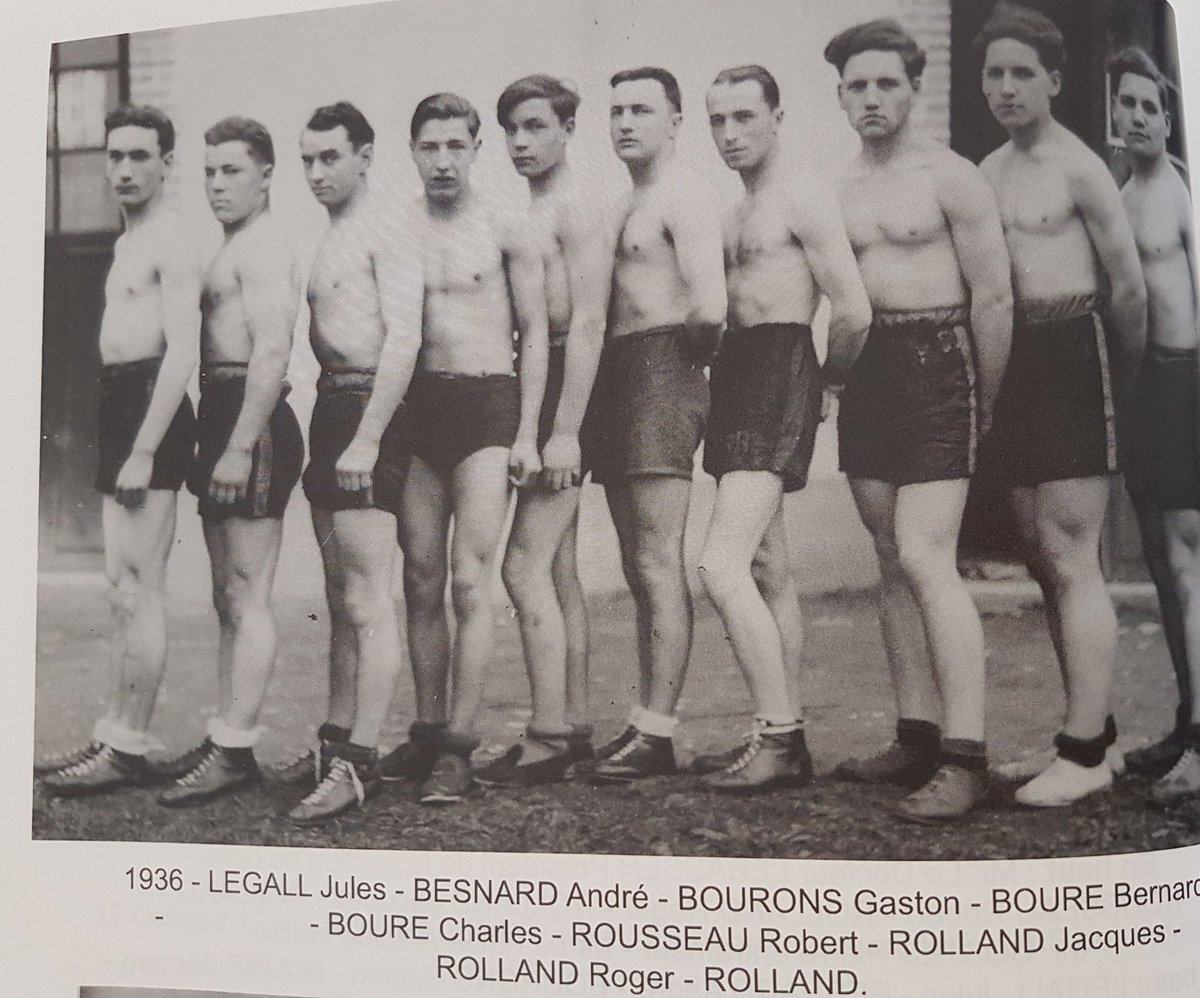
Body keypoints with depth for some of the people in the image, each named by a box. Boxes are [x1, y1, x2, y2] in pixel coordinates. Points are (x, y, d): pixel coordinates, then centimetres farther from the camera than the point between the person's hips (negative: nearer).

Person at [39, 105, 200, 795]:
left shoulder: (173, 243, -10)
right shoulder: (128, 241, 21)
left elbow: (182, 351, -19)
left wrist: (143, 452, -23)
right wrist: (123, 443, 17)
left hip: (151, 410, -10)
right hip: (122, 405, 10)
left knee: (140, 588, -8)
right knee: (124, 585, 12)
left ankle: (131, 749, -1)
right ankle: (115, 733, 20)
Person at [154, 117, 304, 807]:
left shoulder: (263, 245, -9)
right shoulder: (236, 248, 23)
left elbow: (272, 351, -20)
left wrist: (240, 447, -24)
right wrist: (219, 442, 16)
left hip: (253, 424, -11)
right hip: (226, 423, 11)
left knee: (247, 597, -7)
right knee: (230, 596, 12)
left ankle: (235, 750, -2)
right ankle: (226, 740, 20)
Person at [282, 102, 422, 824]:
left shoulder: (386, 234, -7)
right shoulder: (327, 241, 20)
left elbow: (404, 339, -17)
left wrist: (366, 438, -22)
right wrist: (331, 432, 11)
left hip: (369, 410, -10)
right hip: (330, 410, 10)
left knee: (369, 600, -10)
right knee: (340, 596, 14)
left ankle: (360, 763, -8)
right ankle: (336, 741, 23)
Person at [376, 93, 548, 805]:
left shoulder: (505, 229, 1)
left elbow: (536, 333, 3)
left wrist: (527, 434, -4)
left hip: (488, 403, -3)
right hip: (414, 404, 4)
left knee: (471, 581, -9)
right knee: (421, 582, 6)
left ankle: (458, 748, -5)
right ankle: (429, 731, 17)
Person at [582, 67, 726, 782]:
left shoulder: (682, 200, -7)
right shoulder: (625, 206, 23)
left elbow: (710, 309, -20)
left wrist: (689, 354, -4)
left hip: (662, 375, -10)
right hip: (620, 380, 10)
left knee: (659, 564, -10)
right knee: (640, 568, 10)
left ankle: (658, 734, -6)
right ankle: (646, 724, 16)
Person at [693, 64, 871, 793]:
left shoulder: (803, 198, -6)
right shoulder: (736, 213, 22)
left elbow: (854, 311, -14)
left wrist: (828, 379, -1)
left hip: (780, 376, -9)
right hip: (737, 377, 10)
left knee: (722, 564, -18)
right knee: (769, 570, 11)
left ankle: (779, 736, -11)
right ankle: (785, 739, 18)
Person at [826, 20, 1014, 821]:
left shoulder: (950, 178, -4)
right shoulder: (837, 190, 14)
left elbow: (994, 297, -6)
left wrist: (983, 402, -3)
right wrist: (838, 374, 9)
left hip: (934, 365, -6)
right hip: (864, 373, 7)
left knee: (926, 558, -15)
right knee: (893, 562, 7)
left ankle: (966, 757, -12)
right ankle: (917, 737, 14)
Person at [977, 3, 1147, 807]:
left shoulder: (1079, 168, -7)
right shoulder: (985, 174, 14)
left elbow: (1130, 287, -6)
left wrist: (1120, 382, 4)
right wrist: (996, 378, 10)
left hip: (1072, 356, -7)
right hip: (1013, 364, 8)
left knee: (1071, 558, -8)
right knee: (1045, 557, 10)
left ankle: (1084, 752, -2)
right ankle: (1097, 732, 21)